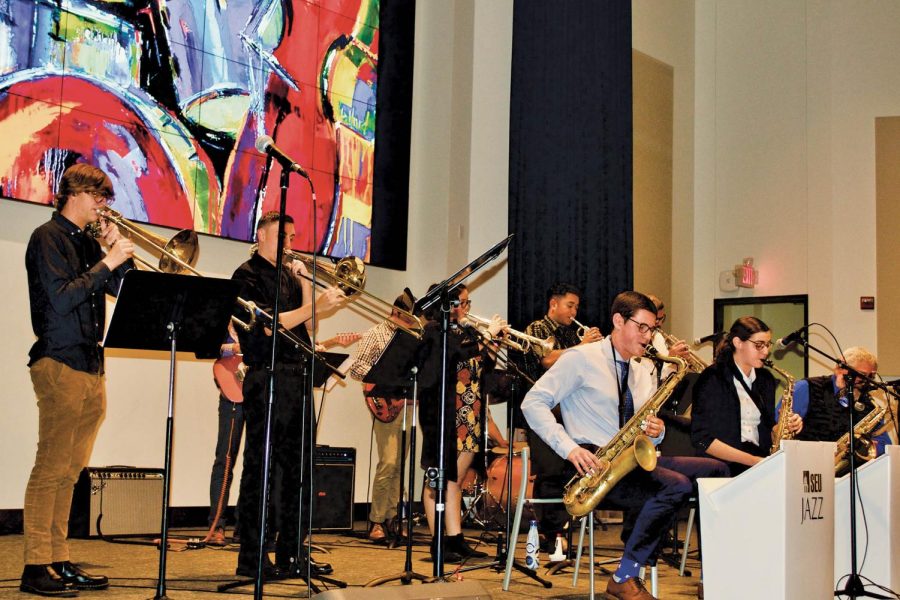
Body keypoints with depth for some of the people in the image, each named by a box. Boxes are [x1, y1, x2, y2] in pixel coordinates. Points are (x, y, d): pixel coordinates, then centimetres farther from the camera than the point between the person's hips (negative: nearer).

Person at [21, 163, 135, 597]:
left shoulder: (88, 241, 18)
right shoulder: (48, 238, -4)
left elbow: (124, 288, 16)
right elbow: (60, 299, -16)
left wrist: (118, 252, 2)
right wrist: (108, 261, -14)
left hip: (91, 366, 8)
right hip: (59, 363, -8)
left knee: (69, 471, 9)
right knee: (51, 468, -7)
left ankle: (59, 561, 13)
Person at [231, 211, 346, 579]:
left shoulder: (288, 276, 20)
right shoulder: (248, 276, -3)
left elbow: (306, 324, 15)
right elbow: (268, 325, -15)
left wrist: (305, 283, 6)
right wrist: (317, 305, -17)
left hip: (297, 378, 8)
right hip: (267, 379, -8)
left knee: (298, 467, 8)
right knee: (260, 467, -6)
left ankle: (291, 552, 15)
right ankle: (251, 558, -2)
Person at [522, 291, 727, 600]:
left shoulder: (646, 369, 18)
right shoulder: (581, 358, -3)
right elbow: (533, 403, -10)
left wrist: (656, 431, -3)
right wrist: (569, 447, -22)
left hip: (636, 460, 7)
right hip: (594, 463, -7)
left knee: (715, 471, -10)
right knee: (676, 485, -29)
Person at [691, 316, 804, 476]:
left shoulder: (765, 379, 15)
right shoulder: (712, 379, -6)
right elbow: (702, 439, -12)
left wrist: (787, 427, 1)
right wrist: (753, 460, -17)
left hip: (760, 460, 7)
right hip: (721, 465, -7)